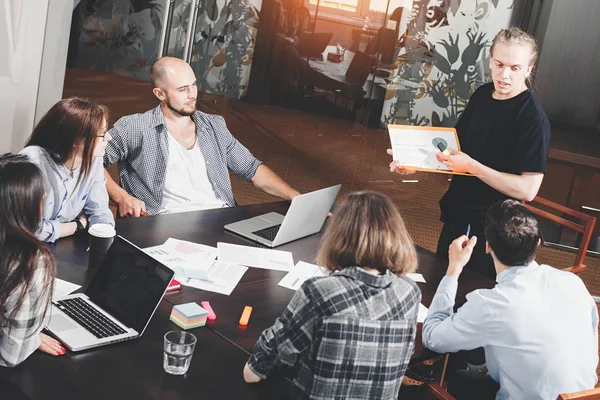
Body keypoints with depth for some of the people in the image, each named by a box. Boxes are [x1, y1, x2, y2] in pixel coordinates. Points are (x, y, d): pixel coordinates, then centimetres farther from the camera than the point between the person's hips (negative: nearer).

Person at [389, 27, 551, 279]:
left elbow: (527, 189, -24)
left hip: (490, 229, -7)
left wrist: (472, 166, -27)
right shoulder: (482, 95, 2)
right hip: (456, 213, 7)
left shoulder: (533, 119, -21)